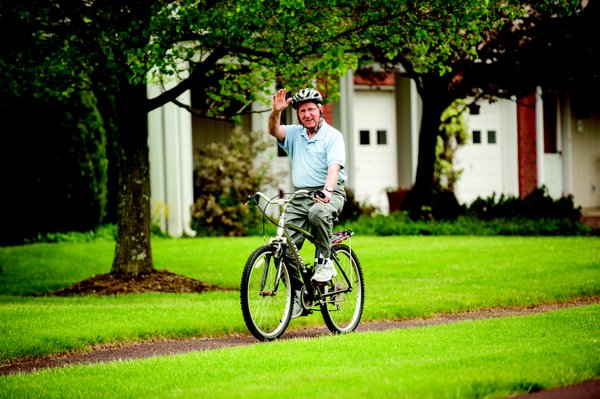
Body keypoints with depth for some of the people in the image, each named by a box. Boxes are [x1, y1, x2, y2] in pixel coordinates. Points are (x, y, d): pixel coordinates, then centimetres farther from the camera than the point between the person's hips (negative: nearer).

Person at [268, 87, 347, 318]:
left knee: (318, 212, -40)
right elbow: (275, 131, -7)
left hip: (329, 194, -4)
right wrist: (276, 111, -27)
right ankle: (297, 294, 5)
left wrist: (327, 190, -32)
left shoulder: (332, 136, 0)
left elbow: (334, 166, -14)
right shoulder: (295, 134, 13)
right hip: (299, 196, 5)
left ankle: (324, 261, -20)